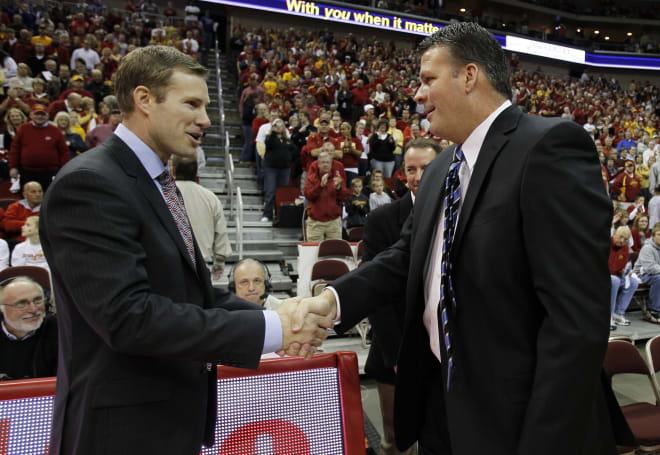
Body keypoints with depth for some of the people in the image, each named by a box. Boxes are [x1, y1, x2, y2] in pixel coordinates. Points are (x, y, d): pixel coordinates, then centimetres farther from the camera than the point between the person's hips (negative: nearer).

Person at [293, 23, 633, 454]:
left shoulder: (550, 147, -17)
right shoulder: (440, 169, 10)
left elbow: (578, 317, -22)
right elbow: (407, 257, 11)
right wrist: (333, 298, -6)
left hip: (517, 416, -7)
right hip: (441, 399, 8)